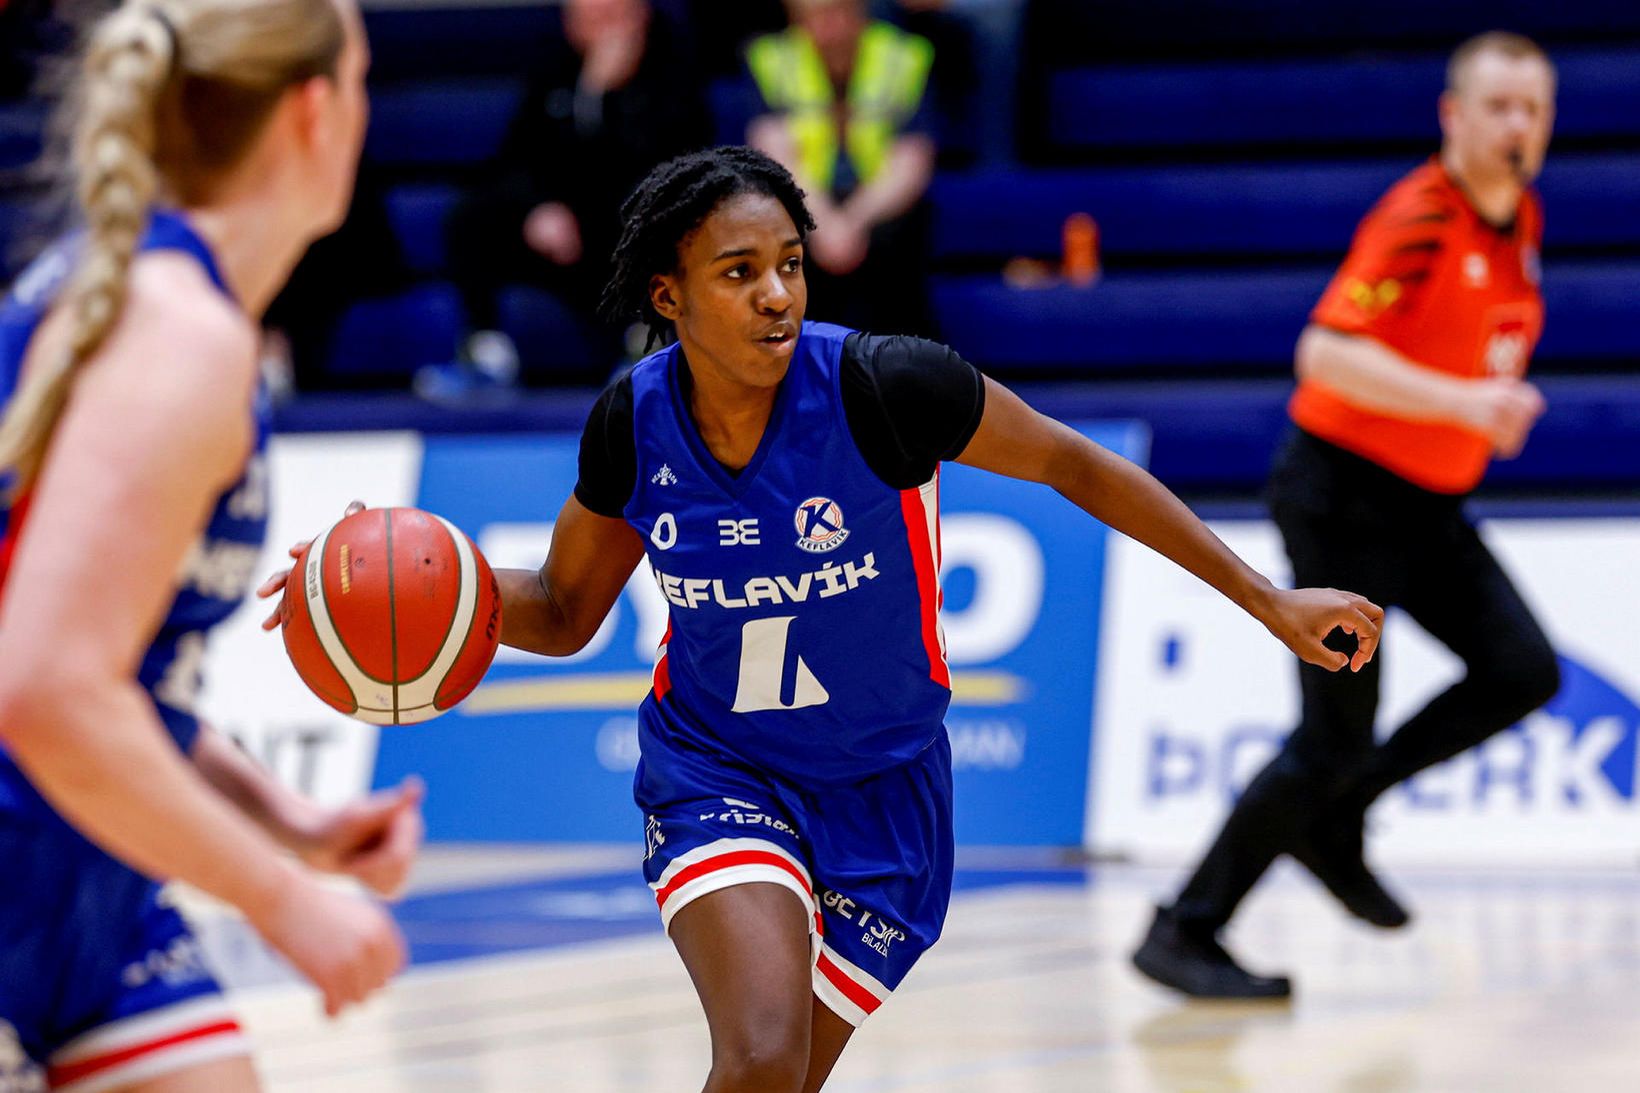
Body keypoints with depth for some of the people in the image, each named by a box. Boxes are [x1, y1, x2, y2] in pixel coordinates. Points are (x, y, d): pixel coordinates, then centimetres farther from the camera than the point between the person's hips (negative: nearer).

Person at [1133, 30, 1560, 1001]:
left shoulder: (1521, 220, 7)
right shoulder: (1418, 218, -19)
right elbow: (1327, 352, -30)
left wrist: (1498, 399, 11)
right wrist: (1461, 401, -36)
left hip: (1426, 502, 8)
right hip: (1344, 492, -8)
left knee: (1523, 673, -3)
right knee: (1336, 733, -11)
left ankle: (1332, 816, 13)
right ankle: (1186, 933, 0)